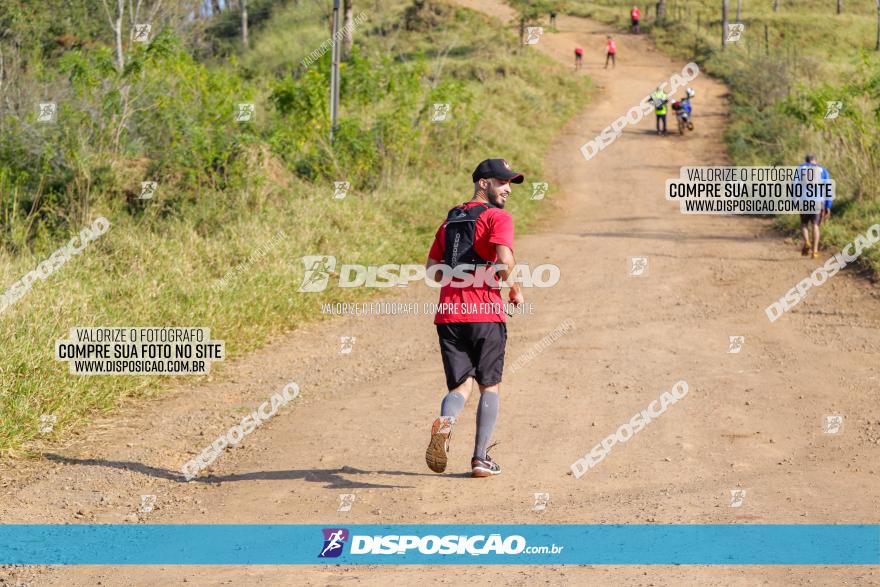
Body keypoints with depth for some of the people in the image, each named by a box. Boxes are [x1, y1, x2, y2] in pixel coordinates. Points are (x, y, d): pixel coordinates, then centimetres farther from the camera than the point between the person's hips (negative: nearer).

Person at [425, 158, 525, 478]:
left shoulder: (450, 220, 19)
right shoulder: (497, 217, -3)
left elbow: (432, 270, 19)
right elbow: (505, 260, -19)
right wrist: (515, 289, -2)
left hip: (448, 314, 5)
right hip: (485, 313, -5)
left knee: (460, 387, 6)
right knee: (489, 386, 11)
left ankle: (445, 423, -27)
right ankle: (480, 459, 9)